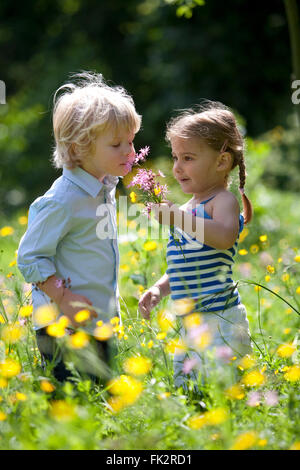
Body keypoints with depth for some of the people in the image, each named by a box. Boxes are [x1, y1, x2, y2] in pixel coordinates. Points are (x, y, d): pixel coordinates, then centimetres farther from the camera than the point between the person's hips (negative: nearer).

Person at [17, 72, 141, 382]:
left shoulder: (104, 188, 9)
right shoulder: (63, 200, -19)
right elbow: (30, 257, -16)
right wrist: (63, 298, -22)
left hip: (100, 322, 9)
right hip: (64, 330, -9)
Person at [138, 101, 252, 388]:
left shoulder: (223, 200, -8)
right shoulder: (189, 207, 18)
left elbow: (225, 237, -31)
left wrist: (178, 218, -34)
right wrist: (159, 289, 10)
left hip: (219, 321, -9)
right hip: (190, 322, 9)